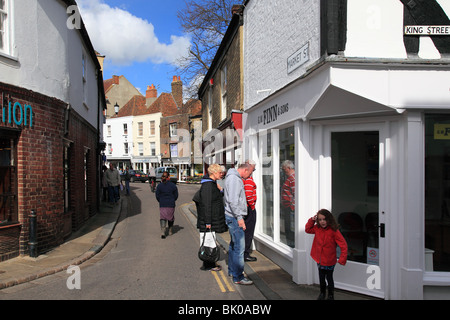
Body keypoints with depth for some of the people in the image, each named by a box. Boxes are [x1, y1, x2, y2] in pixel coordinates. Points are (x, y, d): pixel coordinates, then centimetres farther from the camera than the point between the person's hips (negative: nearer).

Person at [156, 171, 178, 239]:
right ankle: (170, 231, 29)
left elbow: (157, 196, 0)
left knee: (163, 218, 2)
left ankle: (163, 232, -15)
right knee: (171, 218, 16)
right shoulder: (173, 185, -4)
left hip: (162, 205, 0)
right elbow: (176, 195, 2)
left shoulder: (159, 185, -3)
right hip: (171, 205, 0)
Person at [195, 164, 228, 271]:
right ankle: (208, 265, 8)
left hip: (214, 219, 10)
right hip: (209, 219, -10)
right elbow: (206, 205, -23)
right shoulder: (207, 185, -19)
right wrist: (208, 222, -23)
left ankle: (210, 262, 25)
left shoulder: (212, 184, 13)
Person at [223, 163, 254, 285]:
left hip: (233, 217, 11)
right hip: (234, 217, -11)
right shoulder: (234, 178, -15)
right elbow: (233, 200, -23)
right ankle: (238, 277, -5)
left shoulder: (234, 177, 17)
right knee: (239, 246, -9)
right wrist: (239, 217, -22)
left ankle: (232, 270, 31)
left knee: (234, 244, 19)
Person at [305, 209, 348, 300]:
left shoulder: (334, 231, -23)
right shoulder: (317, 228, -7)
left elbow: (343, 245, -21)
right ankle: (322, 293, 42)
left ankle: (331, 295, 36)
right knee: (321, 278, 20)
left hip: (329, 261, -4)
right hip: (320, 260, 4)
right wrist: (312, 220, -6)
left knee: (329, 278, 14)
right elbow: (307, 229, 10)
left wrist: (342, 259, -24)